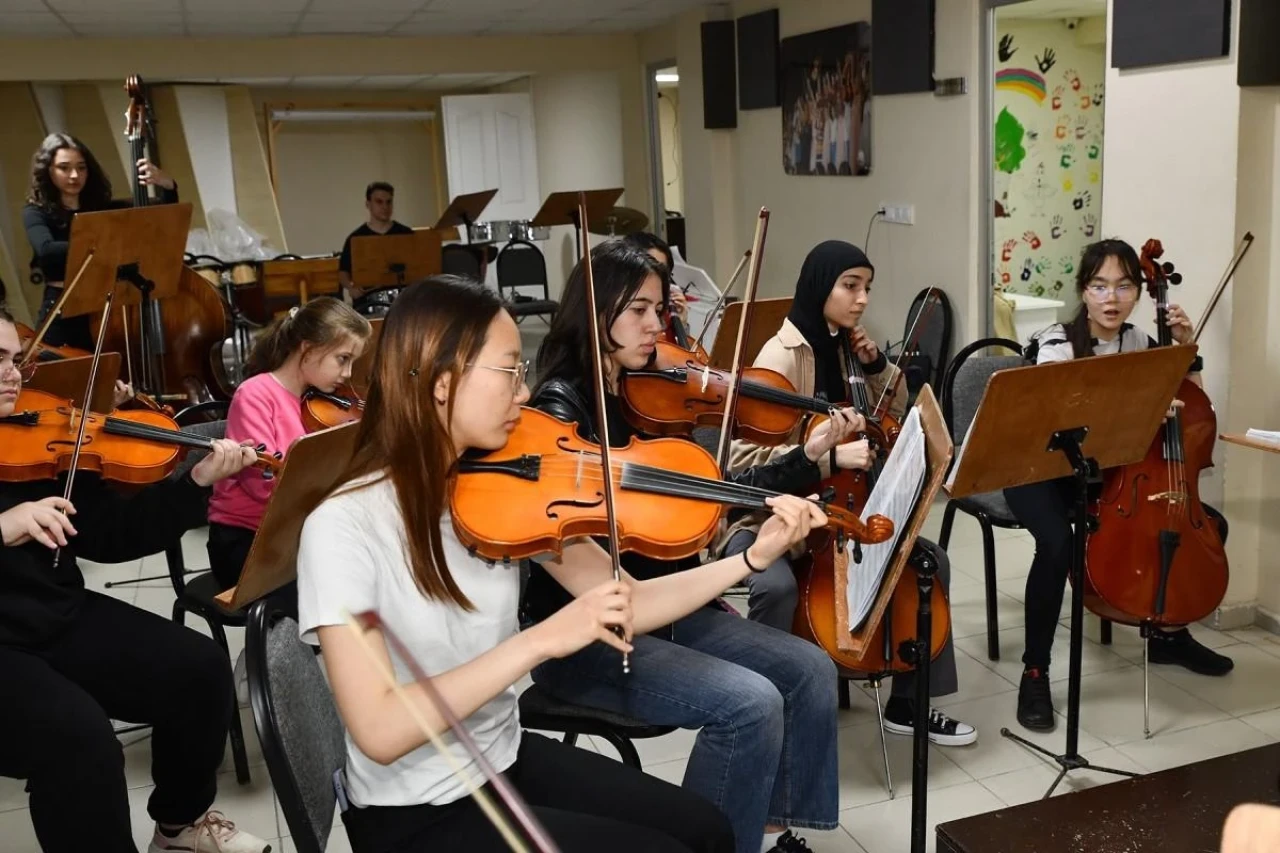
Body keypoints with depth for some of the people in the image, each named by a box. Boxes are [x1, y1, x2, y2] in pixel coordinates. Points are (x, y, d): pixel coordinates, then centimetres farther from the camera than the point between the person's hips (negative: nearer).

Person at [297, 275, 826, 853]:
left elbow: (628, 603, -3)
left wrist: (755, 555, -13)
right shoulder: (344, 526, -23)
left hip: (508, 759, 6)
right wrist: (543, 638, -33)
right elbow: (379, 732, -28)